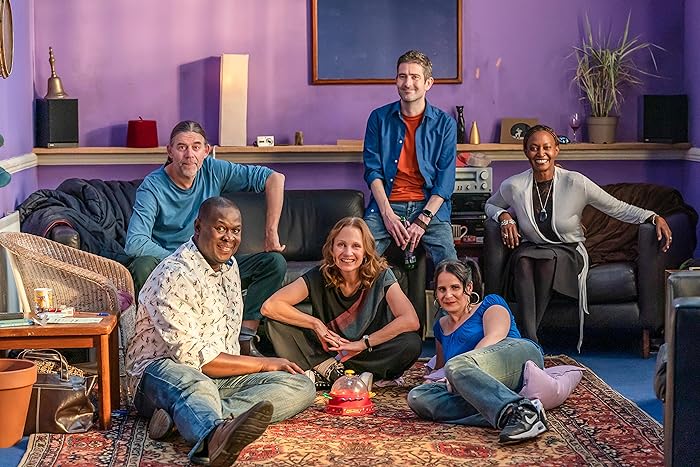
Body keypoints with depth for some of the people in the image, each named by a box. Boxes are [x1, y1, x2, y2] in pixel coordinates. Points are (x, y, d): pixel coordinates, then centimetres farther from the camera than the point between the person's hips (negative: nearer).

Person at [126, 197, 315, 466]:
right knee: (195, 384, -42)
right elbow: (191, 357, -20)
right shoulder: (174, 275, -14)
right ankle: (214, 436, -80)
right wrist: (263, 364, -14)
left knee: (301, 387, -15)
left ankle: (184, 417, -35)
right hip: (162, 370, -8)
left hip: (223, 374, 8)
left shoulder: (229, 265, 14)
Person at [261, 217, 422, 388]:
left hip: (367, 354, -1)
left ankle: (323, 370, -22)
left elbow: (411, 321, -26)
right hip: (326, 351, 1)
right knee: (276, 322, -14)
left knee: (412, 344, -31)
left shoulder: (381, 276, -13)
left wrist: (363, 343, -25)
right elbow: (269, 306, -17)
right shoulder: (319, 276, -10)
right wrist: (316, 324, -20)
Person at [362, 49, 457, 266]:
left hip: (430, 206, 0)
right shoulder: (379, 118, 8)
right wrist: (387, 214, -10)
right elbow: (372, 170, 4)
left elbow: (445, 180, 1)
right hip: (386, 204, 1)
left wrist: (423, 220, -12)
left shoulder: (444, 124, 5)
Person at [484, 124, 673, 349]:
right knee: (522, 259, -35)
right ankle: (530, 340, -40)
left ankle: (528, 336, -26)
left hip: (568, 252, -1)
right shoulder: (514, 186, -3)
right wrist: (504, 217, -3)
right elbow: (491, 205, 19)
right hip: (529, 248, 1)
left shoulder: (575, 183, -8)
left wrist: (654, 217, -14)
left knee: (547, 259, -36)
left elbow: (618, 208, -2)